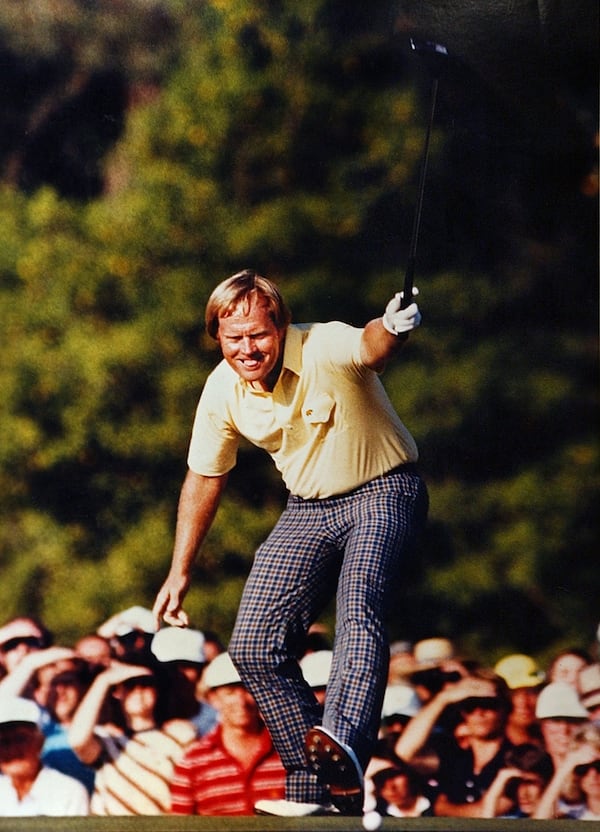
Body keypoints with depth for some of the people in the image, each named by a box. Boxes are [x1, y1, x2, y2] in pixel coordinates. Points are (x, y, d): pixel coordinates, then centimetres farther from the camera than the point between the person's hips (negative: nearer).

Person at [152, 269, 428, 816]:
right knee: (255, 648, -4)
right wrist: (180, 571, 12)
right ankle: (314, 790, 1)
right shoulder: (222, 391, -8)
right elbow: (204, 478, 8)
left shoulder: (324, 350, -25)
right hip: (309, 509, 6)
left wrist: (394, 328, -74)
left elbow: (371, 346, -50)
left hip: (383, 492, -6)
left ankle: (344, 745, -55)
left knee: (359, 612, -33)